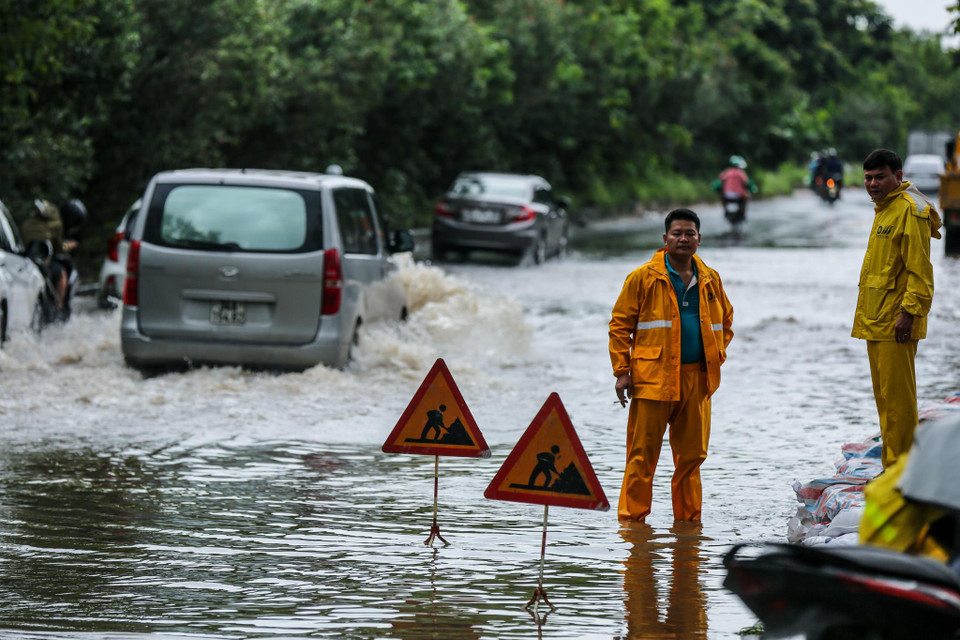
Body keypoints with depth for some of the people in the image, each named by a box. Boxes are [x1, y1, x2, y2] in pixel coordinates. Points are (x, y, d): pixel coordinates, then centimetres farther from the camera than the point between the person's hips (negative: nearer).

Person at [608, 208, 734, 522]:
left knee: (692, 454, 7)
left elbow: (725, 321, 26)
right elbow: (620, 325, 0)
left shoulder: (710, 280, 12)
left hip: (696, 377, 4)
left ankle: (688, 517, 16)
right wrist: (622, 371, -5)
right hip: (653, 376, -4)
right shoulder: (643, 278, -1)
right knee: (643, 454, -5)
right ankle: (632, 516, 0)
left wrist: (717, 356, 14)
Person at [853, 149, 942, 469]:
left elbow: (920, 269, -17)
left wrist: (909, 311, -22)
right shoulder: (884, 210, 19)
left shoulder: (910, 210, -12)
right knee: (884, 395, 13)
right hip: (875, 322, 10)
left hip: (897, 323, -10)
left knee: (897, 396, -8)